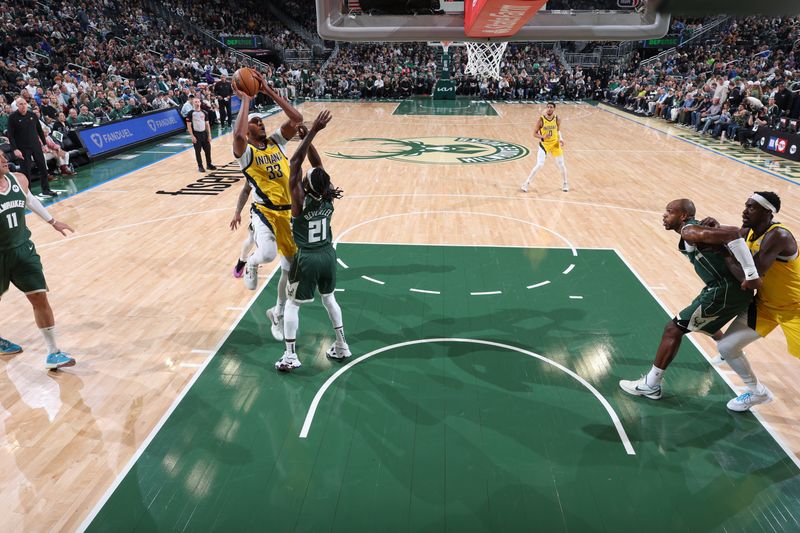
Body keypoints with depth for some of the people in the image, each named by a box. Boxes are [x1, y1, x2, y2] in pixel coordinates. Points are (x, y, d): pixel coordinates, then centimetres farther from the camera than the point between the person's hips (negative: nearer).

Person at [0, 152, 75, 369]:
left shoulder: (19, 179, -4)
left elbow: (31, 201, 18)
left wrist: (53, 222, 28)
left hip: (23, 249, 4)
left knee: (39, 297, -1)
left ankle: (53, 353, 7)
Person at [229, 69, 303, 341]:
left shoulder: (277, 141, 8)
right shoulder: (245, 152, -5)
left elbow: (297, 118, -5)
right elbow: (237, 135, -29)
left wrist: (268, 91, -6)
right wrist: (245, 100, -19)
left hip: (289, 212, 5)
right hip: (265, 212, -5)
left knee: (290, 268, 11)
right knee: (267, 254, -34)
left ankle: (278, 314, 34)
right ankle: (251, 264, 6)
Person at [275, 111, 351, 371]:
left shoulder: (301, 201, -21)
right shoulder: (329, 198, -8)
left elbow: (295, 163, -23)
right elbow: (318, 165, 1)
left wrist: (311, 133, -25)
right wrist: (309, 138, -4)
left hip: (307, 259, -5)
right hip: (328, 255, 5)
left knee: (292, 304, 11)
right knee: (329, 299, 23)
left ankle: (290, 356, 11)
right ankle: (342, 346, 29)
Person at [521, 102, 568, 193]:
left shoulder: (557, 119, -6)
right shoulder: (541, 120, -16)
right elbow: (535, 134, -10)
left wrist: (561, 138, -5)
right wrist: (543, 137, -28)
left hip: (555, 144, 3)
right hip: (544, 144, -3)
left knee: (561, 165, 8)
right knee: (539, 165, -14)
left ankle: (564, 184, 28)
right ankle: (526, 183, -2)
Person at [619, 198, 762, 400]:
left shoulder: (690, 232, -14)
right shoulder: (698, 229, 16)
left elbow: (735, 238, -24)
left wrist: (751, 275, -25)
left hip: (723, 291, -10)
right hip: (733, 290, 10)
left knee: (673, 329, -5)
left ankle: (650, 385, 1)